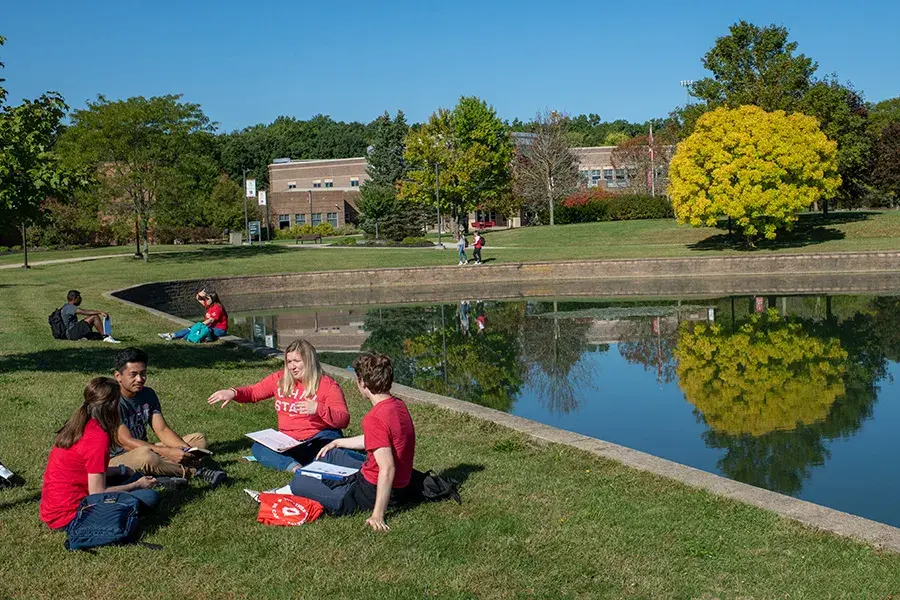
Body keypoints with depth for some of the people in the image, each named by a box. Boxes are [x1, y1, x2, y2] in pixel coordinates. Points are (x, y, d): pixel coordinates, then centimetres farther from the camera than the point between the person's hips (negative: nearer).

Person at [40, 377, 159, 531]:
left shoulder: (77, 426, 6)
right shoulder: (98, 437, -21)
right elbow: (97, 492, -17)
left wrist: (124, 472, 17)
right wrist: (136, 485, -5)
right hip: (68, 516, -9)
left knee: (124, 472, 22)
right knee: (151, 496, -12)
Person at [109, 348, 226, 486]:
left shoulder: (148, 394, 5)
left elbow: (162, 430, 2)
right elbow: (126, 442, -25)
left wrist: (185, 449, -18)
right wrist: (167, 452, -32)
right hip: (116, 458, -8)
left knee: (199, 439, -1)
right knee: (144, 454, -42)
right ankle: (194, 471, -24)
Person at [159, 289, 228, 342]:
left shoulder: (217, 307, -18)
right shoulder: (208, 305, 11)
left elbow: (211, 320, -25)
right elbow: (197, 298, 18)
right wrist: (200, 294, -5)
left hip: (219, 330, -10)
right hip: (211, 327, 10)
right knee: (191, 328, 0)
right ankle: (173, 335, -8)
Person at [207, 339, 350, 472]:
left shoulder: (328, 385, -3)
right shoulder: (280, 379, 10)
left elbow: (343, 420, -10)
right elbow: (253, 392, 18)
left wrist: (318, 408, -28)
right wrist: (233, 393, -4)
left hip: (319, 439, -4)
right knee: (258, 447, -21)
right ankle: (296, 468, -40)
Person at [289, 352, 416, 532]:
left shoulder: (374, 419, -30)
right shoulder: (398, 404, -1)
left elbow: (387, 468, -34)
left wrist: (377, 515, -31)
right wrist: (337, 442, 27)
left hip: (372, 493, -9)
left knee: (298, 482, -1)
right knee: (331, 455, 27)